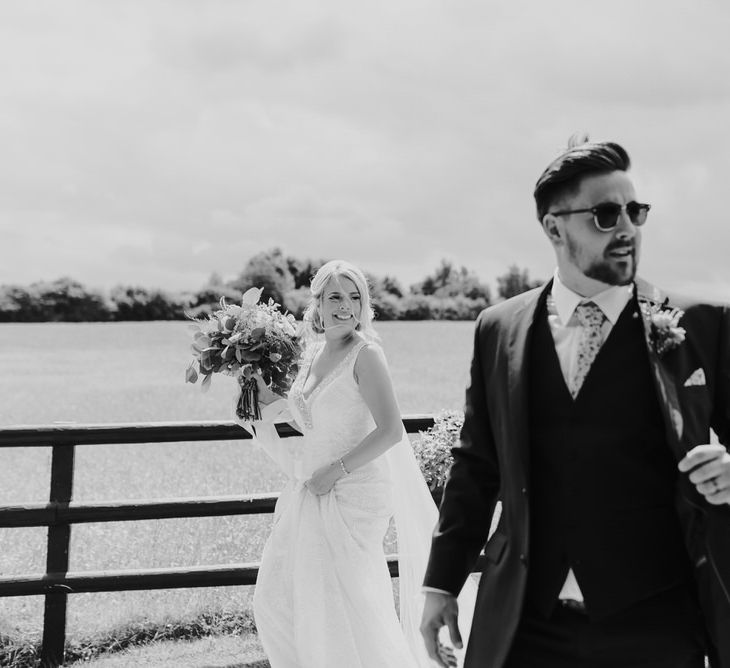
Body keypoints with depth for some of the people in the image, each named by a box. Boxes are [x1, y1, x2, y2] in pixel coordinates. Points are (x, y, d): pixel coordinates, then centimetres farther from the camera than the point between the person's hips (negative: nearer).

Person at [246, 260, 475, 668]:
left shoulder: (365, 354, -14)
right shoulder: (314, 354, 8)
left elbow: (391, 431, -19)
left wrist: (335, 472, -17)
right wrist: (264, 392, 7)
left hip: (352, 495, -8)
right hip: (313, 494, 8)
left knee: (343, 607, -1)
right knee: (279, 598, 12)